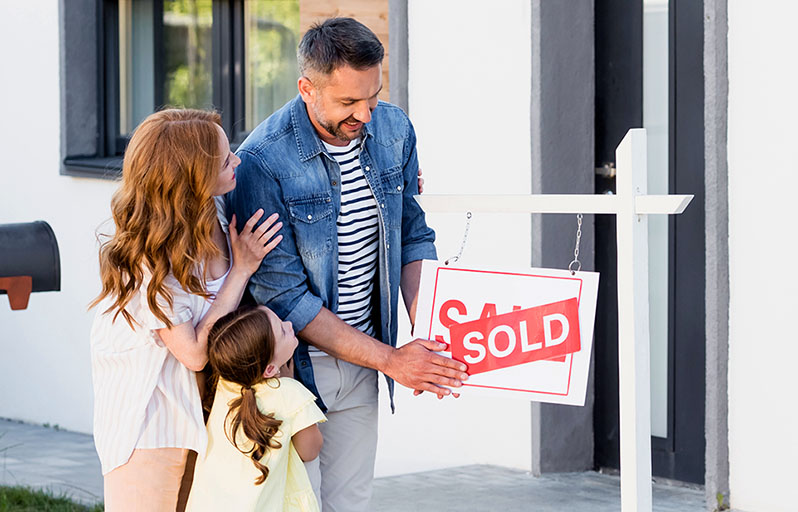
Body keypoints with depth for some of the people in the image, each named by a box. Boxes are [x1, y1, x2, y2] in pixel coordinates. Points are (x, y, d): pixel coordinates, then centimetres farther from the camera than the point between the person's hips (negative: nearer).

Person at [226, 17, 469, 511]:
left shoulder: (394, 130, -1)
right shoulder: (262, 162, -21)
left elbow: (413, 235, 10)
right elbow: (284, 296, -20)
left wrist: (426, 336, -6)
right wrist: (390, 359, -19)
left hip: (359, 367, 6)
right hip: (291, 368, -5)